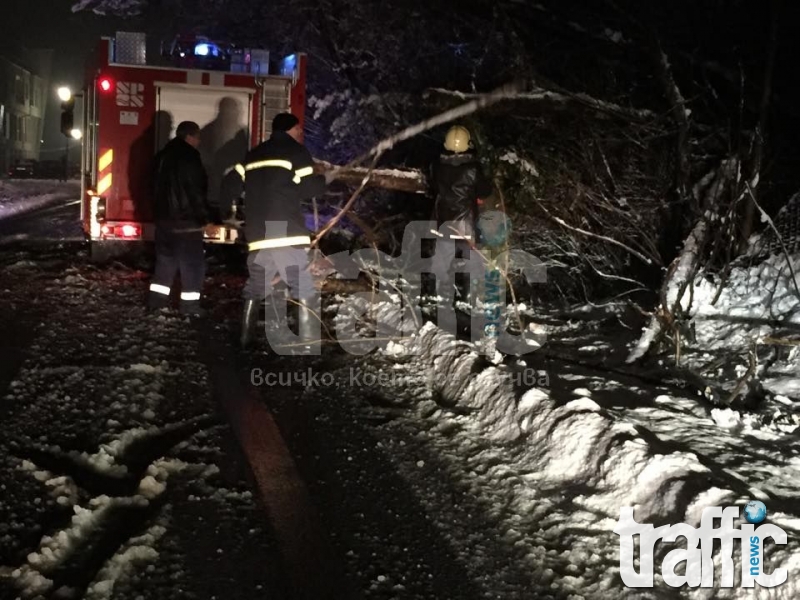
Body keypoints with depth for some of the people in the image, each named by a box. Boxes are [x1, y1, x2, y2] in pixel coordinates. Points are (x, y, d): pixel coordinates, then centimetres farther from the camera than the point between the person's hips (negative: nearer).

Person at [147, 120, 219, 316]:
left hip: (164, 216, 9)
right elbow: (196, 192, -18)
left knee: (165, 260, 15)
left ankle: (157, 300, 17)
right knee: (192, 263, -2)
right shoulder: (189, 157, -16)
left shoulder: (163, 155, 13)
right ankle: (190, 306, -2)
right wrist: (209, 217, -14)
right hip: (186, 220, -9)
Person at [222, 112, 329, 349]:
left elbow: (229, 186, 17)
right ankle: (307, 339, -3)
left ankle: (245, 338, 17)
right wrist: (325, 179, 13)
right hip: (288, 234, -6)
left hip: (258, 234, 6)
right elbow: (308, 189, -6)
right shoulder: (297, 151, 2)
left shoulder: (253, 155, 20)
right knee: (303, 289, 0)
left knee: (255, 288, 15)